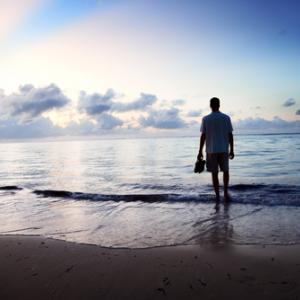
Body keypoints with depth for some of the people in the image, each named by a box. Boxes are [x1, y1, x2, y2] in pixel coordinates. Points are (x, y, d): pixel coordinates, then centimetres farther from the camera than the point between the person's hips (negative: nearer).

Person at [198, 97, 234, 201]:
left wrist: (200, 152, 1)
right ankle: (225, 192, 12)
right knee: (225, 171, 19)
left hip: (211, 151, -1)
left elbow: (203, 136, -4)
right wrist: (231, 150, 7)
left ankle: (217, 196, 10)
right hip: (224, 150, 1)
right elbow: (230, 135, -1)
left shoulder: (205, 119, -3)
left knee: (214, 173, 7)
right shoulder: (226, 118, -1)